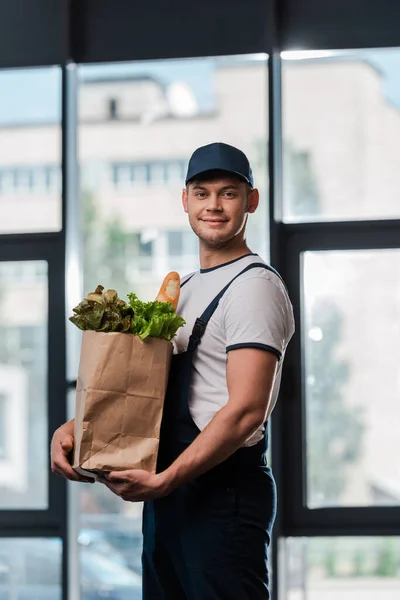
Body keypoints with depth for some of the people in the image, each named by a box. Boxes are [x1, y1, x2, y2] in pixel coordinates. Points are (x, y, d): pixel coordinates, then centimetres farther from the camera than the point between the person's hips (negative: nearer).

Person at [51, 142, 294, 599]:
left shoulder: (255, 286, -10)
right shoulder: (181, 290, 19)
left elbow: (245, 410, -19)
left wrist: (164, 480, -21)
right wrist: (73, 428, 4)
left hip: (223, 492, -9)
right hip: (167, 496, 9)